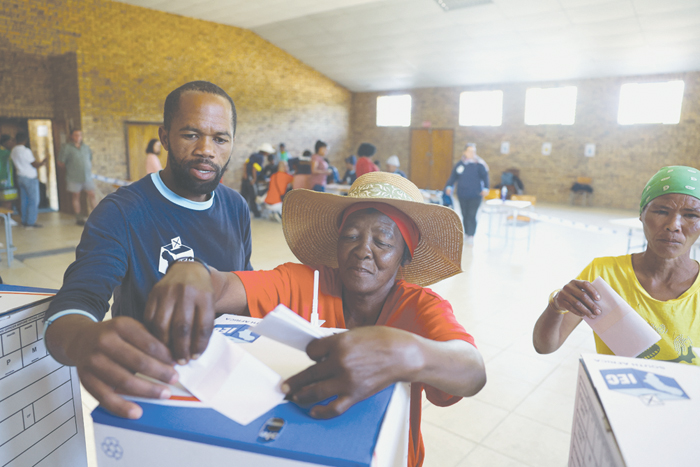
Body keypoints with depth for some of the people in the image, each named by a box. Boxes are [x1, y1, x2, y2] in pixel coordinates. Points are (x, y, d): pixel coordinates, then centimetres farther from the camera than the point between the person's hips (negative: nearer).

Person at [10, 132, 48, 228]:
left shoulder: (13, 151, 7)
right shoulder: (26, 151, -19)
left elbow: (17, 164, 15)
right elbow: (35, 164, -14)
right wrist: (43, 162, 3)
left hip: (20, 176, 8)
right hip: (30, 178, -8)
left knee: (24, 199, 13)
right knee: (33, 200, -2)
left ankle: (24, 221, 17)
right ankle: (30, 222, -1)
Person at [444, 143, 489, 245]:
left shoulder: (479, 164, -5)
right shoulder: (459, 164, 5)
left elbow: (485, 176, -4)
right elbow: (453, 176, 11)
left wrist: (485, 188, -13)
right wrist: (448, 186, 1)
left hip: (475, 195, -4)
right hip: (462, 195, 4)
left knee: (471, 215, -9)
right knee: (465, 215, 12)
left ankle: (471, 236, -6)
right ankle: (466, 233, 27)